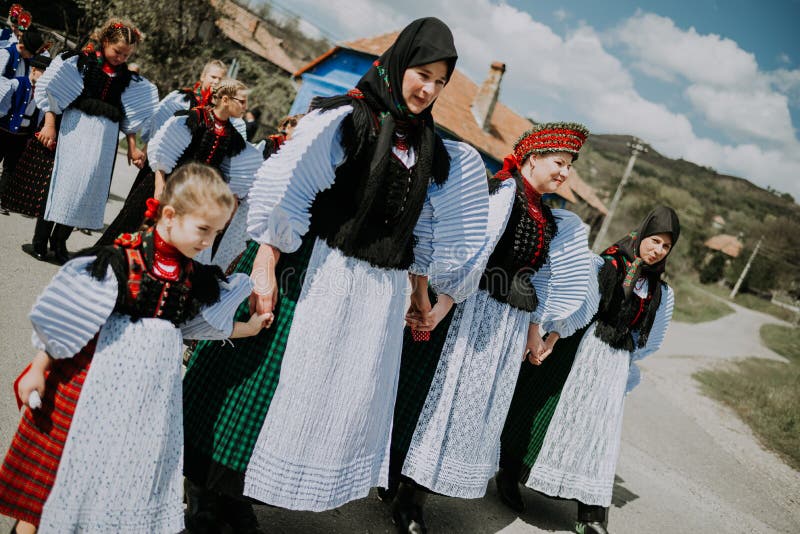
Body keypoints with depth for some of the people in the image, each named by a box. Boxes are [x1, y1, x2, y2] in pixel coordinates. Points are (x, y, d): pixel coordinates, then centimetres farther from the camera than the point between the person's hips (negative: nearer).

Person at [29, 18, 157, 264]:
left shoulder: (127, 78, 12)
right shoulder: (81, 61, 1)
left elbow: (129, 115, 15)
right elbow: (53, 89, -3)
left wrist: (132, 147, 11)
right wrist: (49, 124, -9)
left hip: (105, 137, 3)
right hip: (76, 128, -3)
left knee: (89, 184, 0)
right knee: (62, 177, -3)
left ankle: (60, 240, 9)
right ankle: (41, 239, 7)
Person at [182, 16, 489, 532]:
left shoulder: (432, 150, 10)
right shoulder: (345, 118, -7)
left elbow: (423, 234, 15)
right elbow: (280, 189, -14)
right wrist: (264, 264, -18)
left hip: (377, 295, 6)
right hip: (312, 275, -6)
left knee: (337, 396, 12)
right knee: (262, 382, 3)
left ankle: (238, 490, 31)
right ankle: (206, 490, 26)